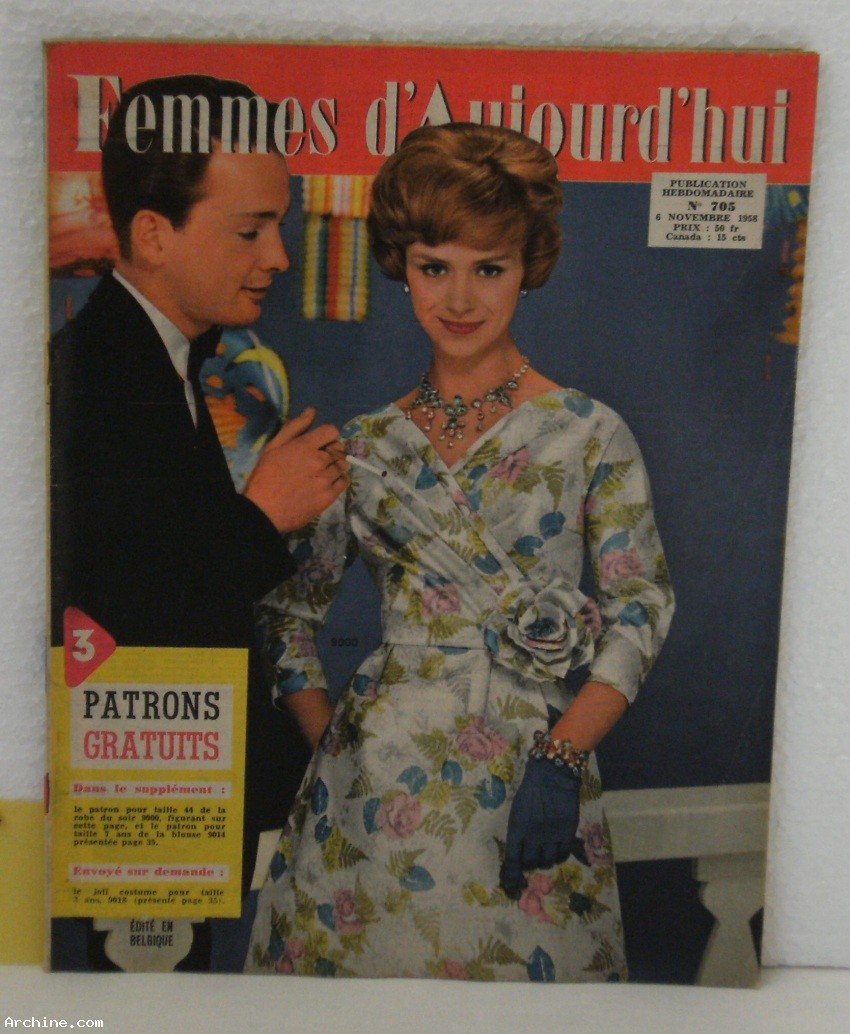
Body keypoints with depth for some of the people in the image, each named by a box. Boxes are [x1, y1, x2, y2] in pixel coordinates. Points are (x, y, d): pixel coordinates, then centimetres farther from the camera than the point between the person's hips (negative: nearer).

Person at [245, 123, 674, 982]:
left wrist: (562, 759, -15)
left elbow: (642, 608, -5)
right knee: (358, 953, 12)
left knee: (521, 963, 11)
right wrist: (328, 744, 1)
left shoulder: (591, 435, -3)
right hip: (377, 782, 2)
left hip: (533, 772, -1)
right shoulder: (366, 446, 4)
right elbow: (287, 608, 10)